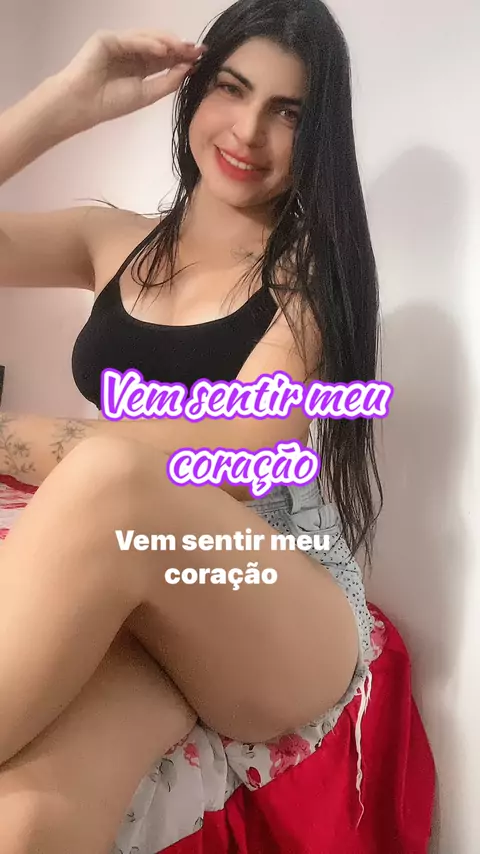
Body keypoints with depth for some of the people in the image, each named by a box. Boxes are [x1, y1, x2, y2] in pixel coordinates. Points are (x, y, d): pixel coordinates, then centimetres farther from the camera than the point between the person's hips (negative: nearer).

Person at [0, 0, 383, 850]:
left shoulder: (313, 268, -1)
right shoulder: (114, 243, 12)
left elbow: (235, 455, -15)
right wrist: (76, 96, 0)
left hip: (284, 624, -1)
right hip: (121, 601, 2)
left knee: (113, 478, -35)